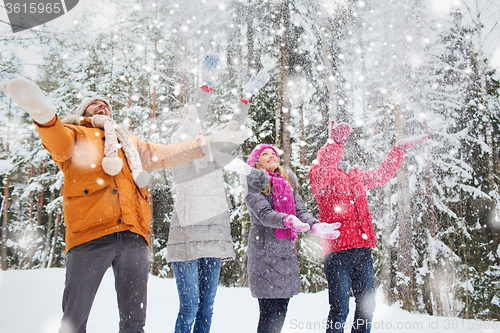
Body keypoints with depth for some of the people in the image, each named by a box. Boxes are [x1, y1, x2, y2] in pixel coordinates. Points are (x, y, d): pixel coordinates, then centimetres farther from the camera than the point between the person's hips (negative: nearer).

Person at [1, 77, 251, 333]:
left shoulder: (130, 144, 31)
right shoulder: (76, 136, 17)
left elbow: (168, 154, 31)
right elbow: (58, 142, -6)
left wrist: (213, 141, 25)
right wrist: (43, 112, -29)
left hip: (133, 235, 4)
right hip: (91, 233, -3)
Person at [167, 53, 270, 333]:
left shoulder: (215, 162, 18)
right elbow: (192, 122, -8)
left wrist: (246, 98, 12)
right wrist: (207, 87, -16)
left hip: (214, 240, 6)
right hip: (187, 239, -5)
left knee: (207, 307, 8)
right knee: (189, 305, -9)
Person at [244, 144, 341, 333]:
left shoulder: (288, 182, 17)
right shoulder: (255, 184, -1)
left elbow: (300, 209, 5)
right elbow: (264, 214, -15)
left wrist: (315, 226, -15)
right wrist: (287, 220, -34)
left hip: (287, 250, 6)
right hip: (264, 251, -5)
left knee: (281, 312, 9)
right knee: (269, 313, -6)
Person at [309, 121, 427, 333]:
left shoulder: (356, 176, 22)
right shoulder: (319, 174, -1)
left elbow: (382, 174, 35)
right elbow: (321, 172, -25)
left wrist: (400, 149, 37)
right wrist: (336, 141, -37)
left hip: (363, 250, 7)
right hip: (338, 251, -7)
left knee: (367, 305, 13)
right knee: (340, 309, -6)